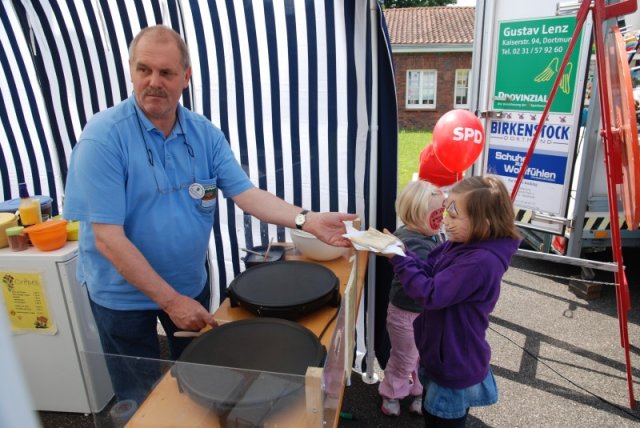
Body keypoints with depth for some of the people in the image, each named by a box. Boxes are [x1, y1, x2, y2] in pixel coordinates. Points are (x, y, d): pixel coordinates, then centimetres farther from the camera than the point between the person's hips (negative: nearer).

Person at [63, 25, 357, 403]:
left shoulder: (205, 134, -6)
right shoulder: (104, 135, -21)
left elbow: (246, 193, -10)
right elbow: (108, 237, -23)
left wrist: (308, 220, -26)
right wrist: (170, 300, -23)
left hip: (191, 285, 4)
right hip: (124, 294, -4)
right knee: (141, 399, 18)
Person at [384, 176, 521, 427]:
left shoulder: (481, 261, -32)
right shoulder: (460, 244, -4)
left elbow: (431, 294, -30)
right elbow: (428, 272, 2)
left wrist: (398, 258, -26)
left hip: (455, 367, -9)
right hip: (443, 357, 9)